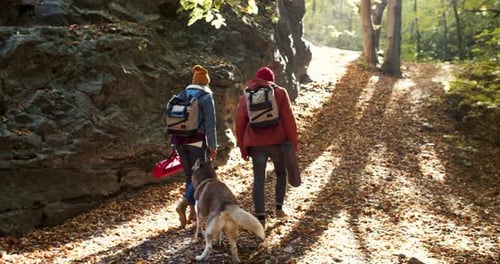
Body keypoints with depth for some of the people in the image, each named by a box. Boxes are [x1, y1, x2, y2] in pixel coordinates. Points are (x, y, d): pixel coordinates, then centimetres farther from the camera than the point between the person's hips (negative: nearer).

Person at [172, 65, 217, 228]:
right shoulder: (206, 97, -4)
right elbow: (210, 124, -9)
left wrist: (174, 143, 17)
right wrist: (212, 146, -5)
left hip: (179, 140, 6)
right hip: (197, 140, -6)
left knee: (190, 175, 15)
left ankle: (193, 211, 16)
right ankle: (184, 203, -21)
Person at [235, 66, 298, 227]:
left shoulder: (246, 96, 10)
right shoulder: (280, 93, 2)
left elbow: (240, 123, 8)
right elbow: (288, 119, -4)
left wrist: (242, 148, 14)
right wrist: (293, 142, 0)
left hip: (255, 143, 1)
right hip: (277, 141, -1)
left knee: (258, 179, 4)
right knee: (281, 173, 21)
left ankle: (260, 218, 1)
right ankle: (279, 208, 21)